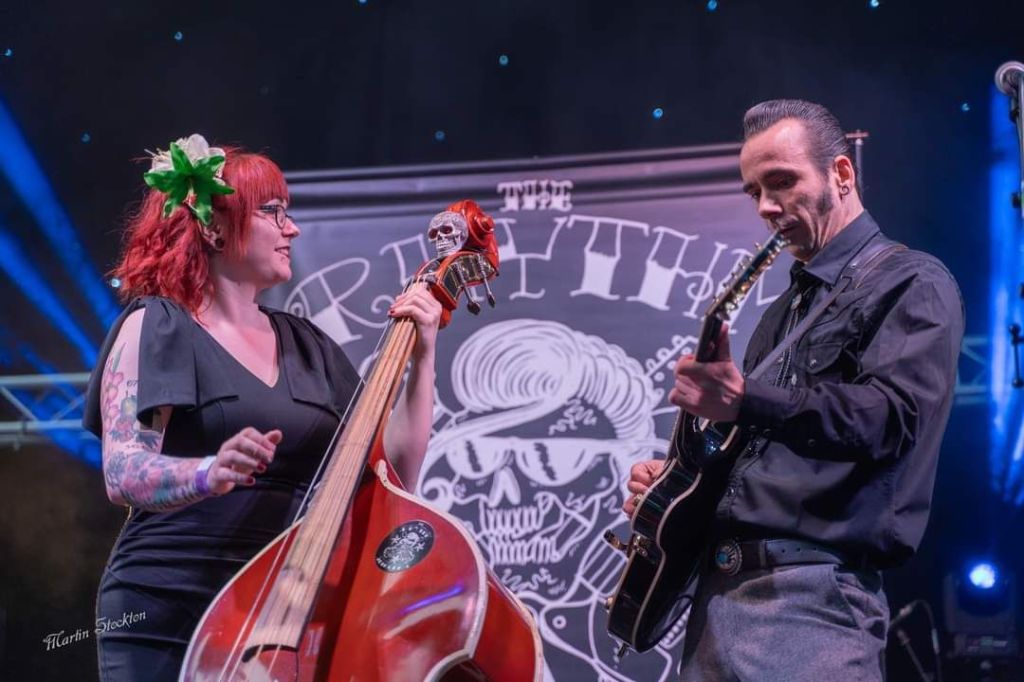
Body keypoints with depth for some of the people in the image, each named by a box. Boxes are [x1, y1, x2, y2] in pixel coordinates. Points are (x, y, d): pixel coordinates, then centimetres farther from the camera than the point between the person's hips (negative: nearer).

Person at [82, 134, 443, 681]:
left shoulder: (306, 346, 13)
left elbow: (393, 475, 8)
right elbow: (122, 475, -15)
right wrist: (211, 473, -34)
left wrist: (421, 358, 0)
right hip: (168, 619, -4)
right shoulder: (158, 327, -3)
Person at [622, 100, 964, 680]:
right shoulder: (792, 304, 26)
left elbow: (891, 418, -18)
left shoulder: (913, 284, -1)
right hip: (720, 589, 8)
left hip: (815, 596, -8)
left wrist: (746, 401, -26)